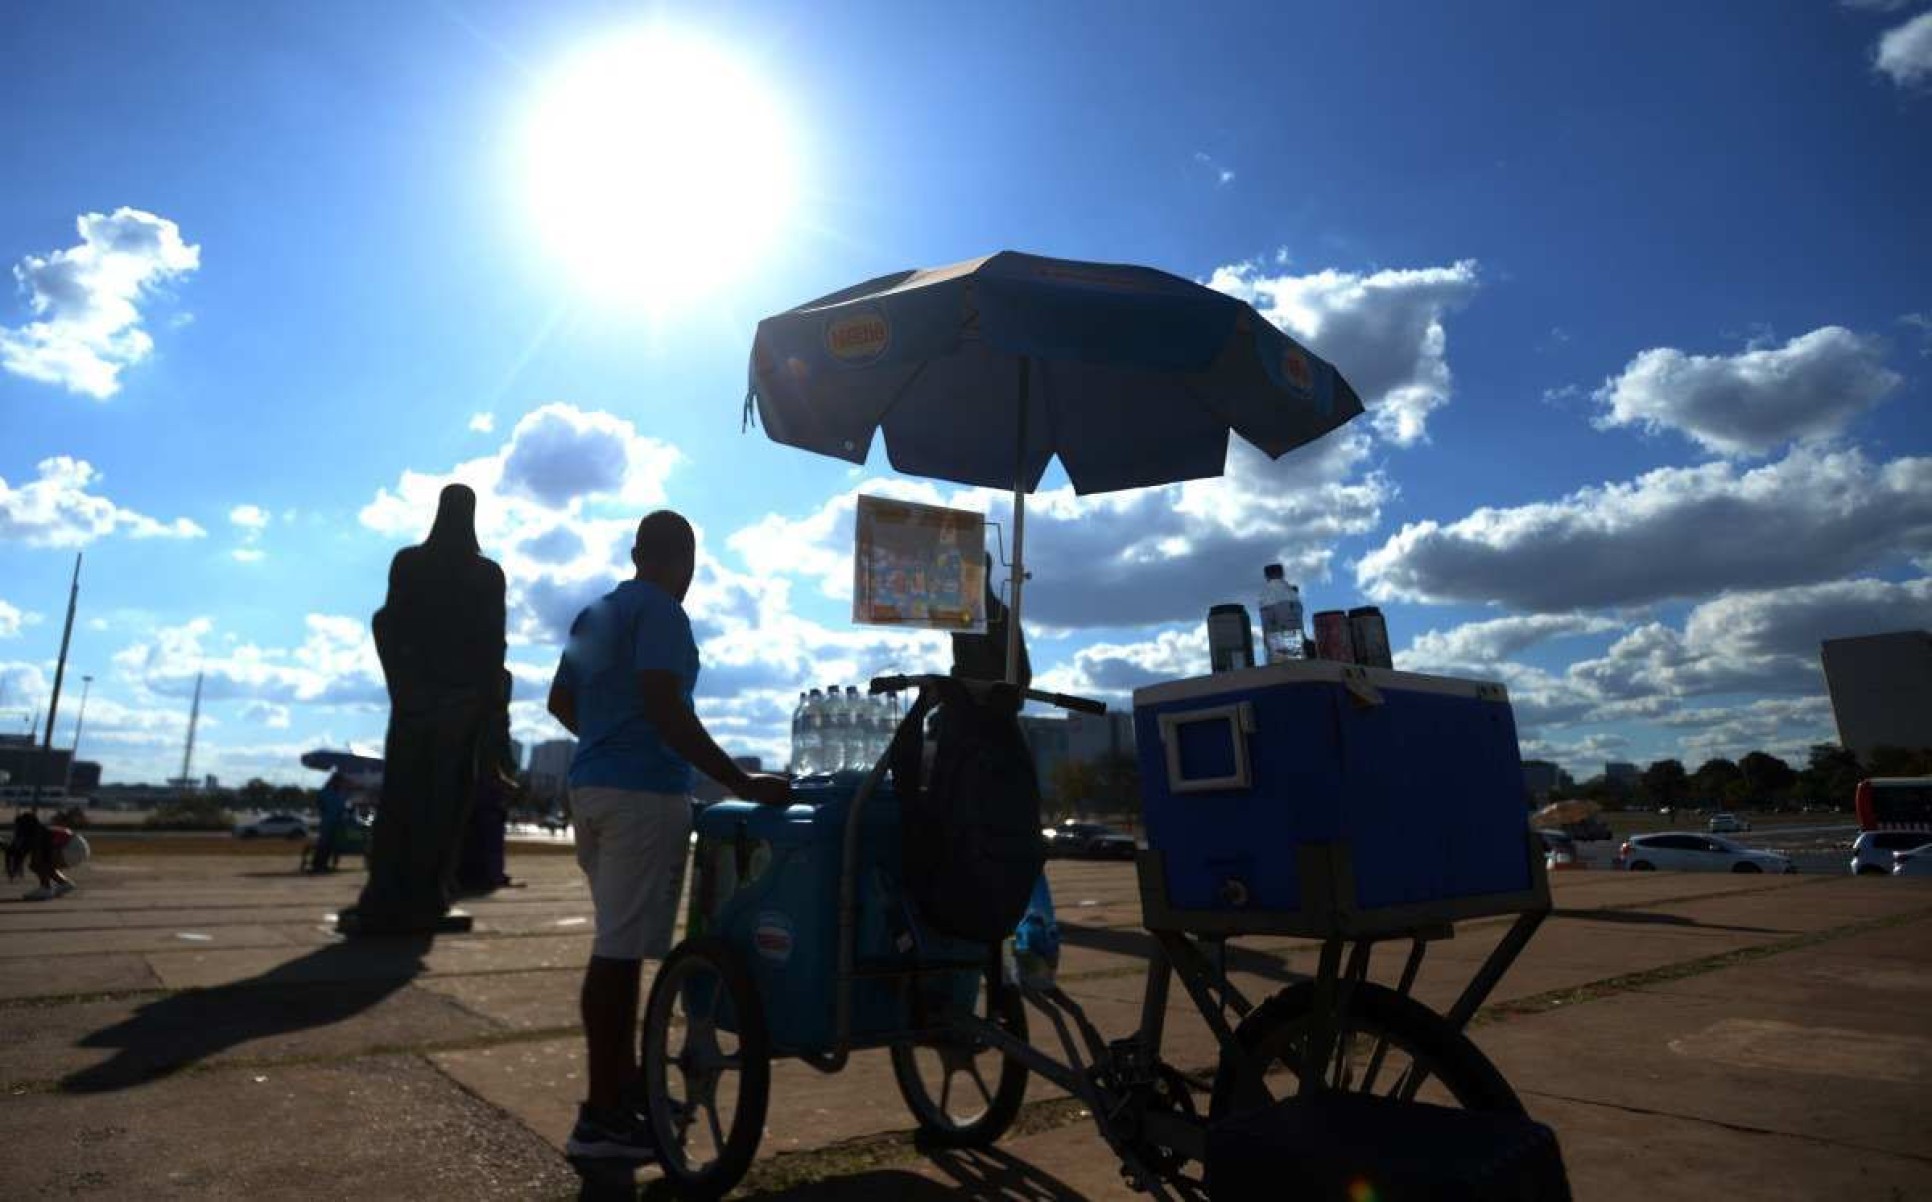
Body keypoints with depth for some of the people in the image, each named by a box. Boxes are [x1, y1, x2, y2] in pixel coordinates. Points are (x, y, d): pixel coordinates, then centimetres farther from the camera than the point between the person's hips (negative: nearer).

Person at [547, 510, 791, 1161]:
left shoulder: (594, 613, 17)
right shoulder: (661, 613, -12)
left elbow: (561, 701, 24)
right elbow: (666, 711, -24)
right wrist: (740, 782, -25)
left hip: (593, 784, 10)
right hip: (644, 792, -10)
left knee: (618, 944, 17)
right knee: (619, 950, -4)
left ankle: (625, 1086, 29)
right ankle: (601, 1117, 4)